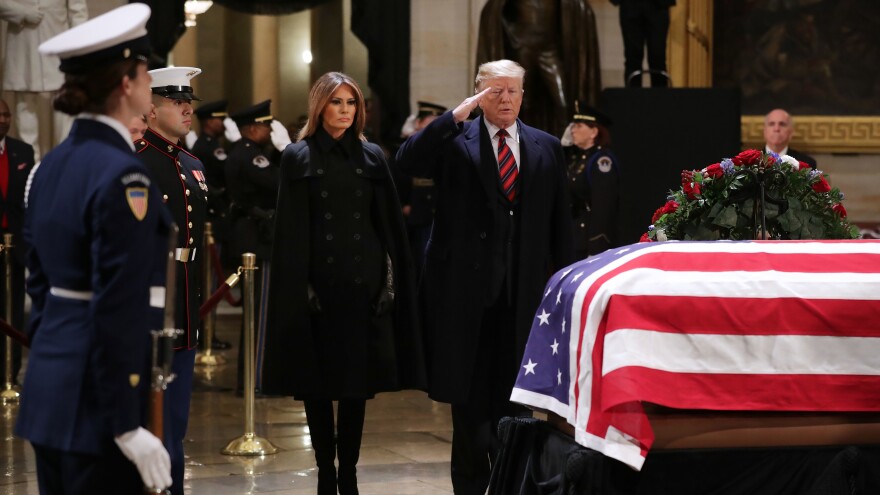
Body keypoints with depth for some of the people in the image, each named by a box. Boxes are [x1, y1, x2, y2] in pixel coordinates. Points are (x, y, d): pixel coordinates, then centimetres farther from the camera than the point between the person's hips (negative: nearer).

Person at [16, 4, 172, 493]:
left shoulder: (51, 165, 9)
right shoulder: (122, 176, -17)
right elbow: (120, 309, -20)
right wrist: (128, 426, -18)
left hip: (49, 378, 9)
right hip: (97, 398, -9)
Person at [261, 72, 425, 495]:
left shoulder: (371, 156, 9)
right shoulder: (298, 157, 1)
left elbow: (388, 224, 8)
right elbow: (290, 231, -2)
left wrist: (389, 279, -1)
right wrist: (301, 286, -10)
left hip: (362, 283, 2)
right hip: (317, 282, -2)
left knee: (358, 380, 3)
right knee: (317, 381, 2)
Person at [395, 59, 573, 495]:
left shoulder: (546, 147, 9)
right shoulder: (455, 140, 1)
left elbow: (560, 220, 10)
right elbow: (406, 161, -17)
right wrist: (456, 115, -20)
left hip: (524, 290, 2)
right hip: (466, 287, -2)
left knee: (515, 394, 7)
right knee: (469, 394, 6)